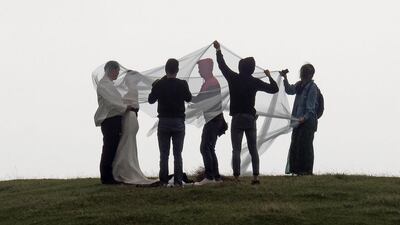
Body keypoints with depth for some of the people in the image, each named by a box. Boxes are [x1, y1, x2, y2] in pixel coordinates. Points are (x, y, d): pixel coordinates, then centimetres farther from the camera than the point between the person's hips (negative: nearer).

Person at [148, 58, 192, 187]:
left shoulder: (159, 84, -8)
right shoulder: (182, 84, -8)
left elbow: (151, 100, 5)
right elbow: (188, 98, 9)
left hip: (163, 122, 0)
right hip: (178, 122, 0)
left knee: (164, 154, 5)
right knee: (177, 154, 5)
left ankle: (164, 181, 2)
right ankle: (178, 180, 0)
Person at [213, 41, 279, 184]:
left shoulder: (233, 78, -4)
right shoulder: (255, 82, -1)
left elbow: (222, 65, 12)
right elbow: (274, 89, 5)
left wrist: (218, 50, 25)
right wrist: (270, 77, 22)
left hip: (237, 118, -2)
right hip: (251, 118, 2)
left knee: (236, 150, -3)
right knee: (253, 149, 7)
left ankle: (236, 177, -9)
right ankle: (256, 176, 2)